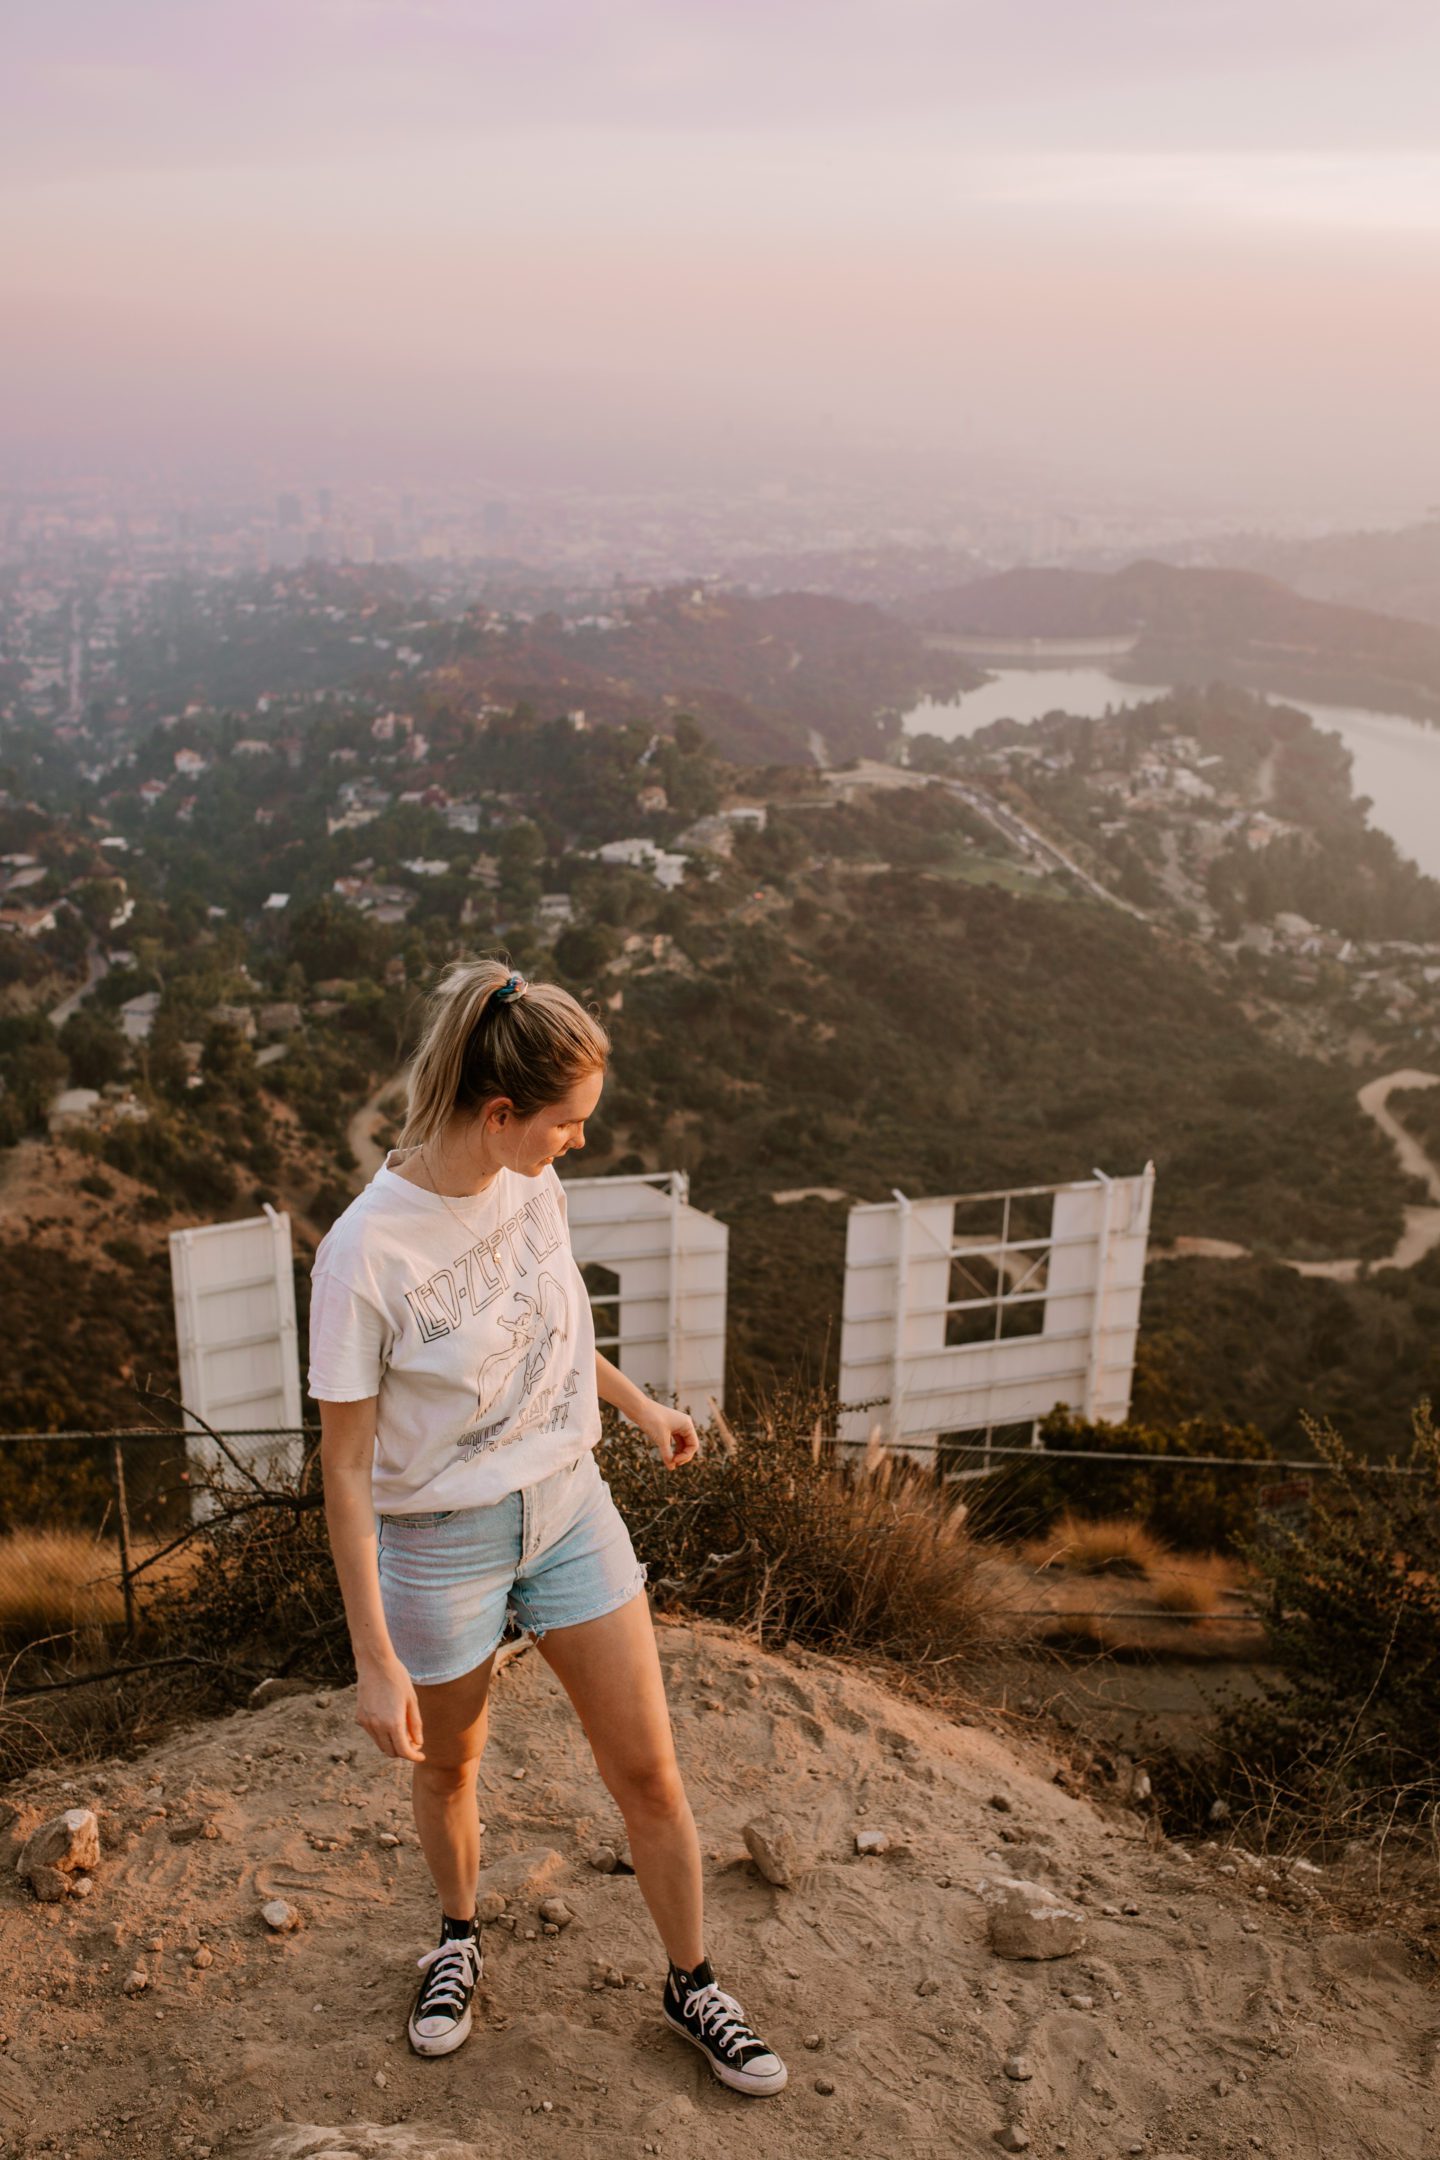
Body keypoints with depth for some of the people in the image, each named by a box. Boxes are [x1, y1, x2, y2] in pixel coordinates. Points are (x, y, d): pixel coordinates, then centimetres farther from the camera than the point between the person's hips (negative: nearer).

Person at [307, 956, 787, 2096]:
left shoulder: (533, 1181, -10)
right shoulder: (364, 1252, -27)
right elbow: (346, 1470, -19)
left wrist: (641, 1405, 21)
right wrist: (377, 1663, -16)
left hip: (571, 1507, 4)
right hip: (441, 1542, -4)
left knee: (649, 1772, 10)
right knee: (447, 1766, 21)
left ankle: (693, 1983, 35)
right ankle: (460, 1935, 53)